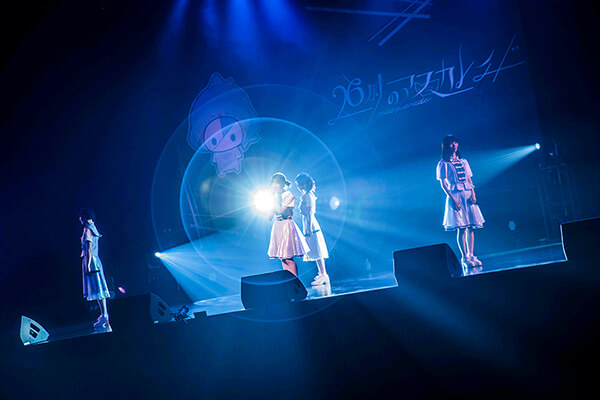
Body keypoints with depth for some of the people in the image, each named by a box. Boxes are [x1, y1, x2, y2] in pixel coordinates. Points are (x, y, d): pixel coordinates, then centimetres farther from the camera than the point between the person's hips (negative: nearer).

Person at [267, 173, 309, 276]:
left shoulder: (288, 195, -8)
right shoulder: (276, 196, 12)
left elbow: (281, 211, -19)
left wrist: (277, 197, -14)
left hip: (286, 225, -7)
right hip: (277, 225, 7)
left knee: (288, 259, -10)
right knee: (283, 258, 8)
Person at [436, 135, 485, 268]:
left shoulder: (463, 162, 18)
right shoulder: (443, 164, 2)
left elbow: (470, 180, 16)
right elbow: (443, 184, -5)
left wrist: (473, 194, -2)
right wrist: (452, 198, -17)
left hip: (468, 196, 5)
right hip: (455, 196, -5)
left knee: (471, 227, 2)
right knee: (461, 228, -8)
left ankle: (471, 255, 8)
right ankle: (464, 257, -4)